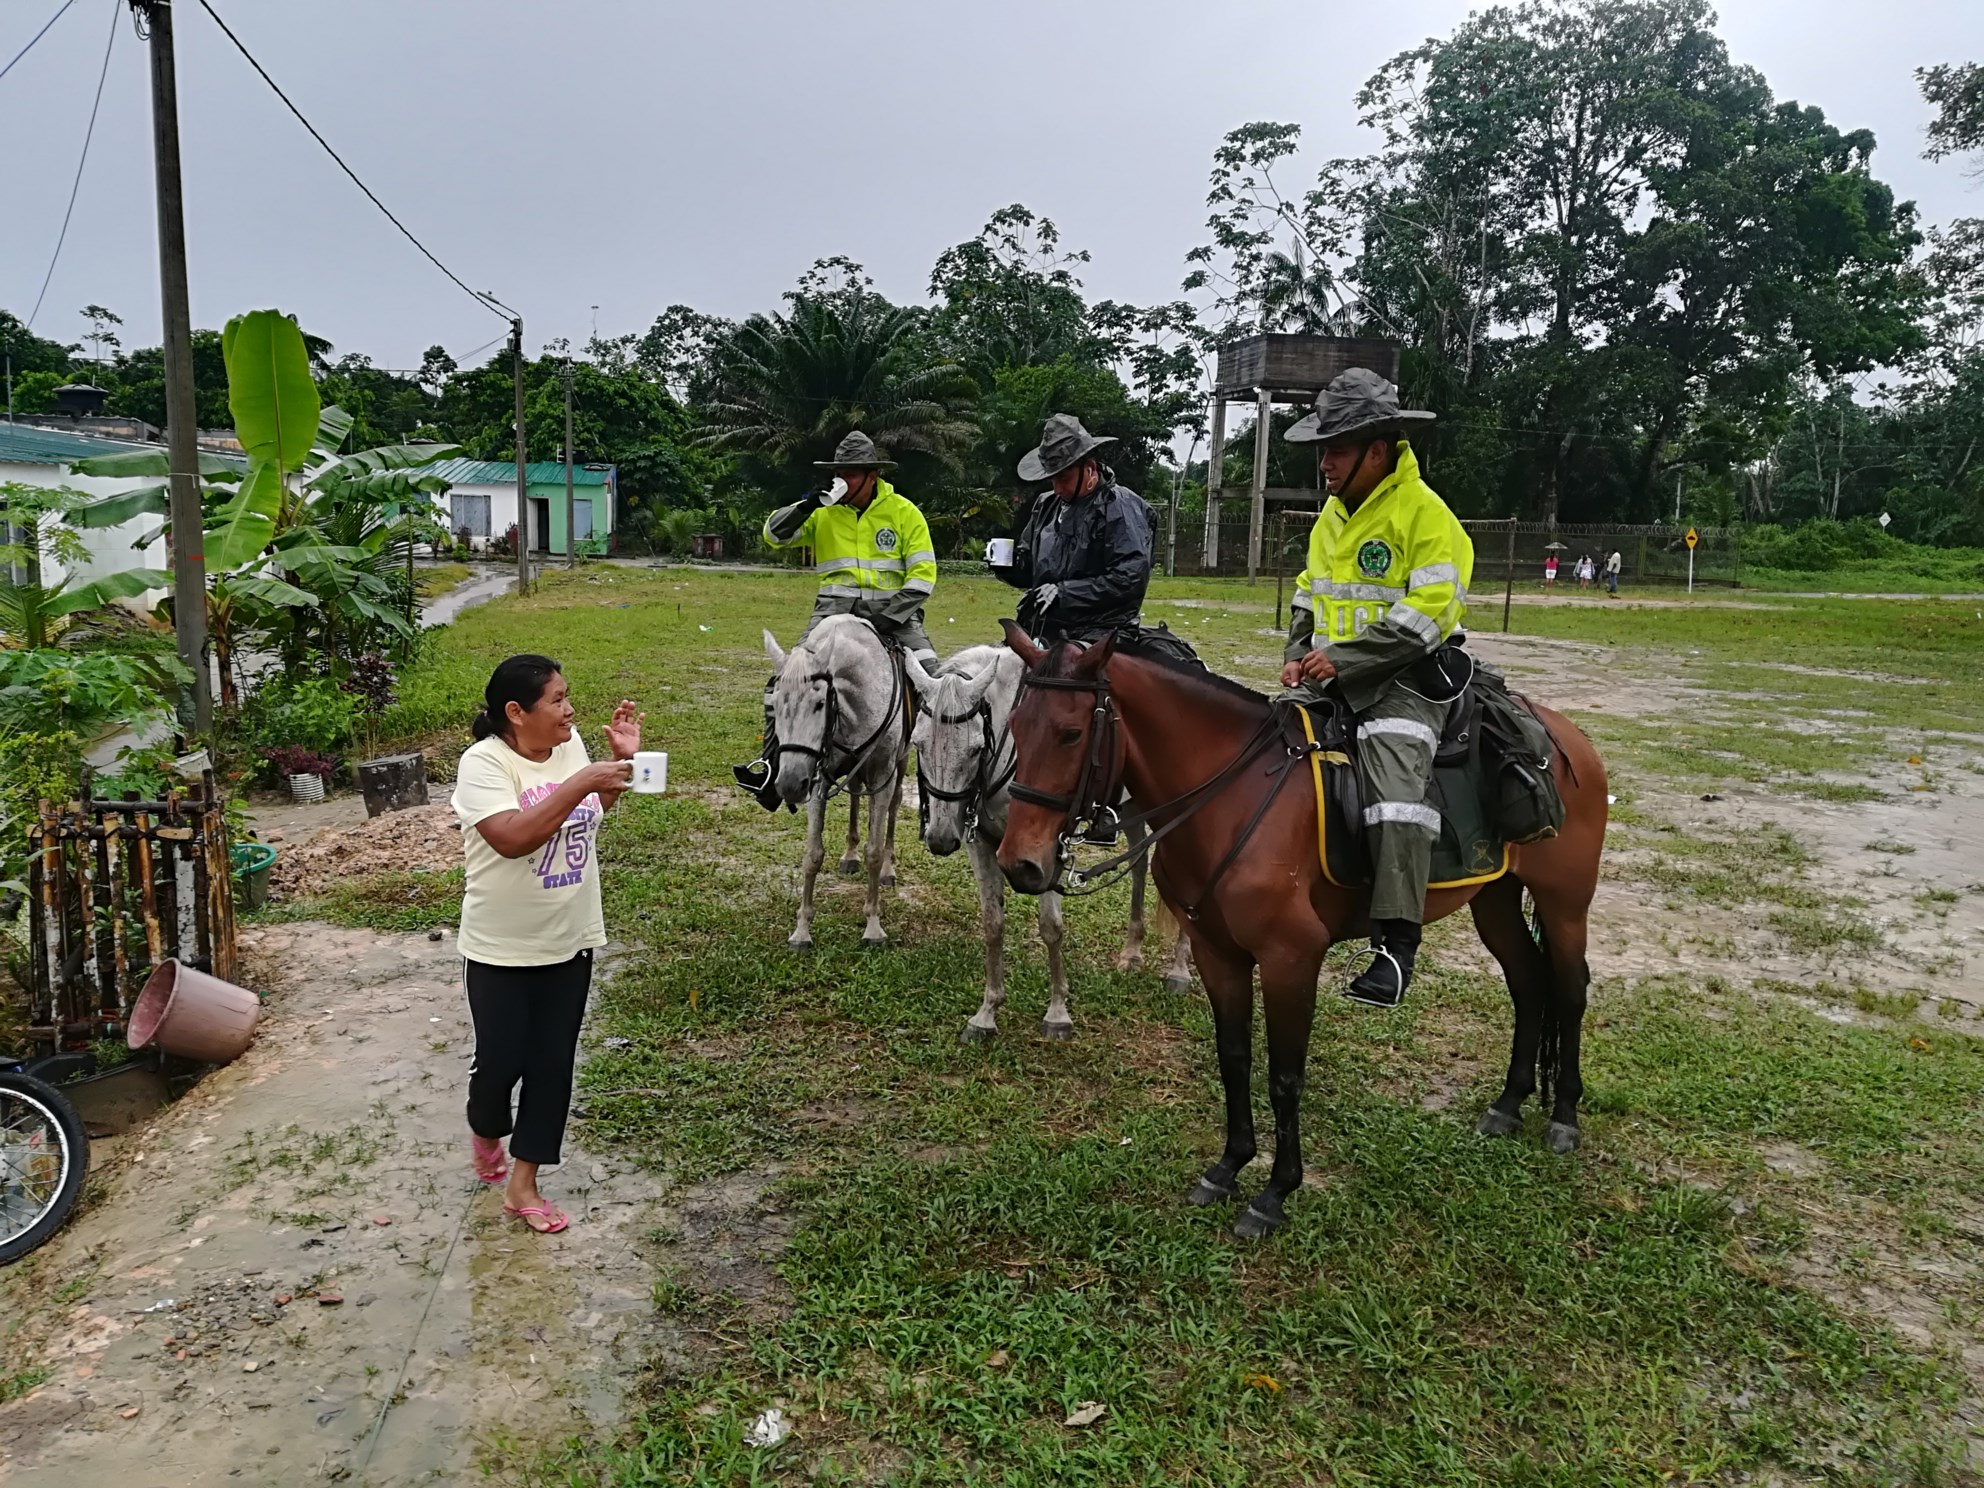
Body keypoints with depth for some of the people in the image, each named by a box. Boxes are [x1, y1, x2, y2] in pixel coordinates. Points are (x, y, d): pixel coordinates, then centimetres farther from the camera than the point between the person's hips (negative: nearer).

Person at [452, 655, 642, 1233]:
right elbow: (513, 838, -33)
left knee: (553, 1062, 9)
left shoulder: (571, 745, -1)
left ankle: (522, 1184, 23)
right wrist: (581, 782, -34)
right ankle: (485, 1130, 41)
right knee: (501, 1058, 6)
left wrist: (621, 760, 1)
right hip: (502, 948, -5)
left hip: (571, 941, 5)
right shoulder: (483, 763, -19)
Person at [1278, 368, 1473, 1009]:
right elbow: (1308, 595, 24)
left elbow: (1426, 614, -17)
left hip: (1403, 677, -8)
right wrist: (1299, 655, 5)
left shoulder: (1424, 512, -9)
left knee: (1394, 779, -26)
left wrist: (1340, 659, -20)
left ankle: (1396, 940, -25)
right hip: (1332, 675, 8)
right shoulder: (1332, 514, 15)